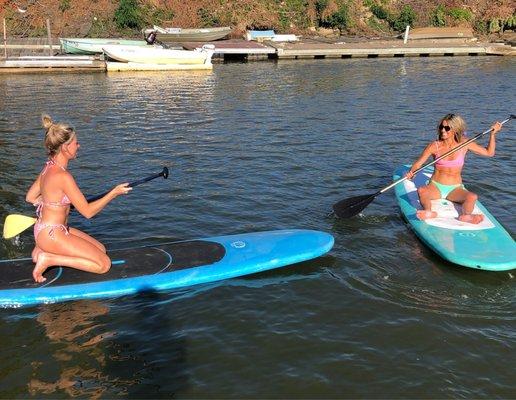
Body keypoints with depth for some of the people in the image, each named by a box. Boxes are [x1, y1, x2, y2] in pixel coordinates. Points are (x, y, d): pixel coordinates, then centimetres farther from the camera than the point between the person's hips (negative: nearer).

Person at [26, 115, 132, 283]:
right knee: (104, 264, -10)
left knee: (101, 249, 18)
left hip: (43, 229, 10)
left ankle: (43, 249, 12)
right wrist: (114, 193, -13)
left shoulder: (49, 167, 4)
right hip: (52, 235, -10)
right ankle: (48, 259, -8)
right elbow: (88, 211, -20)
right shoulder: (63, 176, -24)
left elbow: (30, 197, 16)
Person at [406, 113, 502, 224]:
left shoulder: (464, 144, 1)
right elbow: (418, 163, -5)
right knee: (421, 190, -34)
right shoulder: (434, 146, -3)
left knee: (472, 197, -31)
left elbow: (489, 152, 9)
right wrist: (411, 172, -26)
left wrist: (493, 134, -2)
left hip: (455, 189, 1)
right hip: (435, 187, 0)